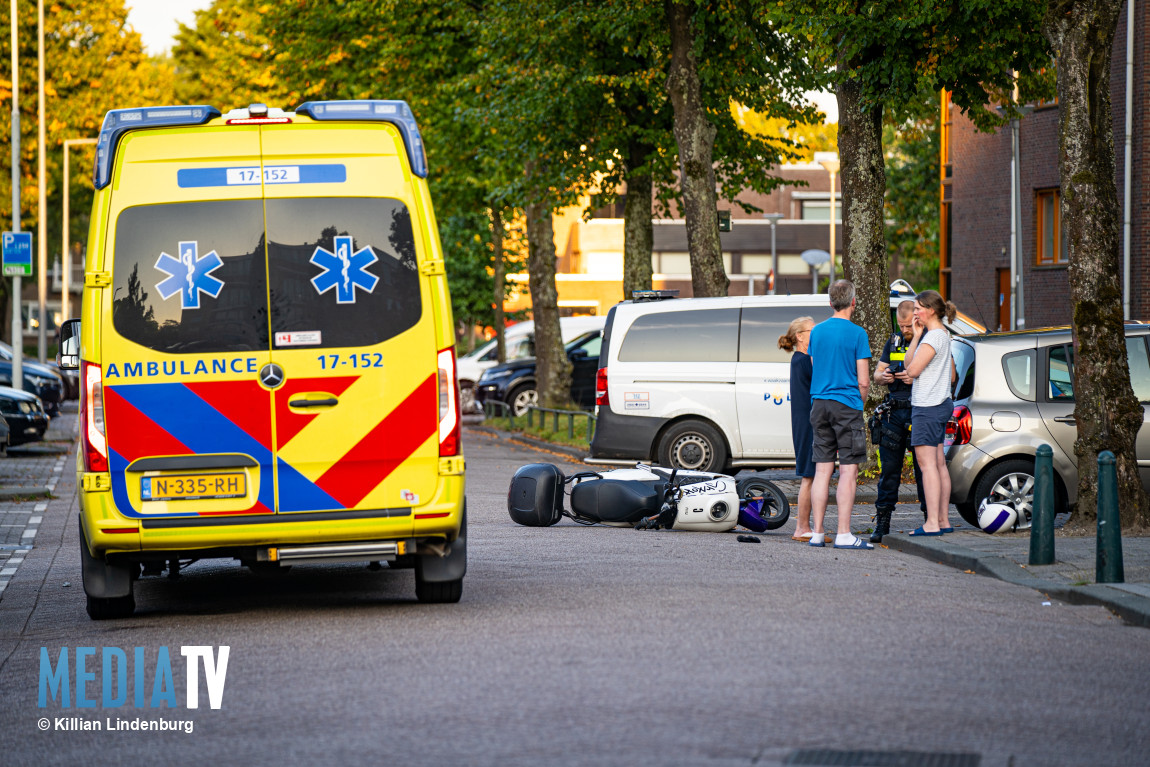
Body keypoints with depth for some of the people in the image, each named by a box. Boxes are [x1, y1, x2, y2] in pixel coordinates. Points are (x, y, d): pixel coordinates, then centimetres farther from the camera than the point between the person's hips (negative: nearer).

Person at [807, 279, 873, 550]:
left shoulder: (817, 331, 9)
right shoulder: (857, 334, -8)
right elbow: (863, 381, -8)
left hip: (819, 404, 5)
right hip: (847, 405, -5)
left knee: (823, 469, 8)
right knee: (848, 470, -4)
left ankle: (817, 532, 6)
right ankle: (844, 534, -9)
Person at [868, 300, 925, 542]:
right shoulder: (893, 342, 15)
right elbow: (877, 374, 18)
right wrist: (883, 377, -7)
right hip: (894, 413, 5)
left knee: (924, 468, -2)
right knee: (889, 469, 5)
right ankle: (882, 522, 8)